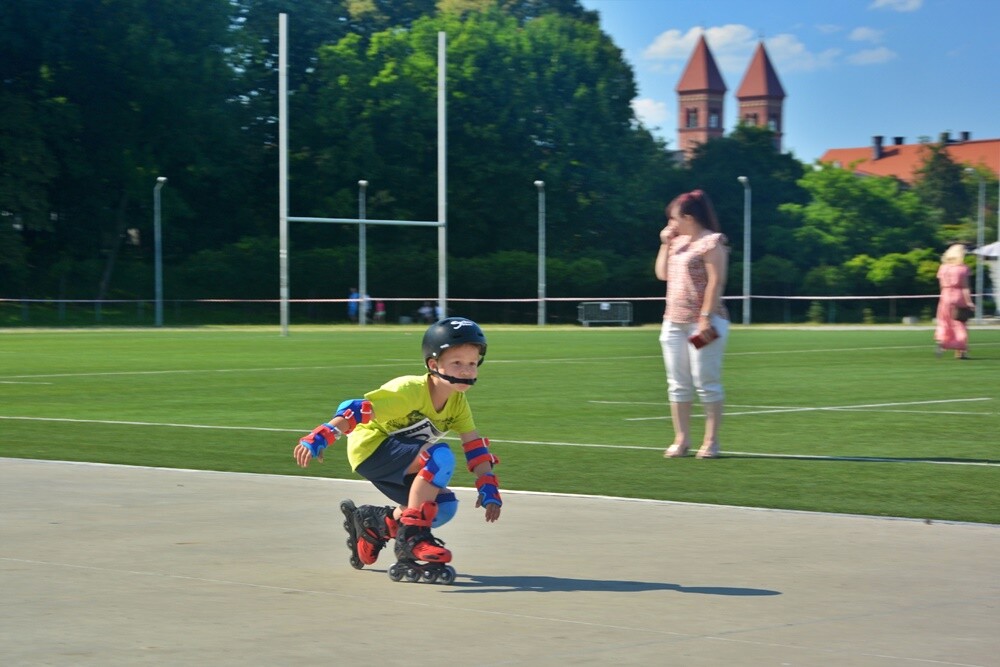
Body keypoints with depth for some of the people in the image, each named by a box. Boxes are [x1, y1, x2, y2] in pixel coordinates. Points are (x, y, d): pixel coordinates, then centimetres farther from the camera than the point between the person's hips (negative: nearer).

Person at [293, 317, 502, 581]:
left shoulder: (458, 402, -4)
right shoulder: (410, 391, -26)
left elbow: (475, 447, -2)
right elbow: (359, 410, -31)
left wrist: (488, 488, -11)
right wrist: (319, 438, -41)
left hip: (398, 460, 8)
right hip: (371, 447, -8)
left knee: (444, 506, -4)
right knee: (441, 457, -29)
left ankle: (373, 523, 13)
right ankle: (412, 535, -21)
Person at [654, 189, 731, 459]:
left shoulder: (712, 242, -10)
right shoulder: (679, 242, 15)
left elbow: (715, 282, -16)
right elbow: (662, 274, 19)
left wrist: (706, 318, -21)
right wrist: (665, 244, 9)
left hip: (702, 323, -9)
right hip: (674, 322, 9)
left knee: (706, 382, -5)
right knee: (677, 384, 7)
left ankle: (711, 441, 1)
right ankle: (681, 439, 12)